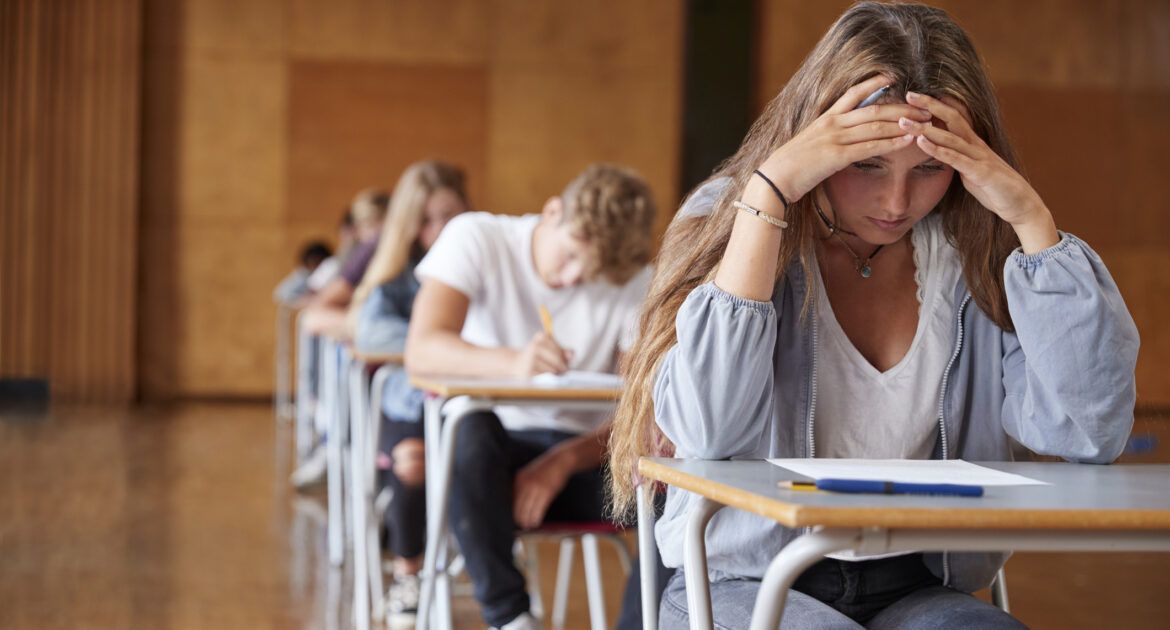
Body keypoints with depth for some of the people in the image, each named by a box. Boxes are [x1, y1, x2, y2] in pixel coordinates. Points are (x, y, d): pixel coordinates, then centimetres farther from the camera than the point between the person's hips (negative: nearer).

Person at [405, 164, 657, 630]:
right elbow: (421, 350, -22)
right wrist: (512, 363, -42)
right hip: (487, 452, -1)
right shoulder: (477, 237, -7)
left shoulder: (635, 283, -1)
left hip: (580, 453, 1)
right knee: (470, 427, -37)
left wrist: (564, 462, -27)